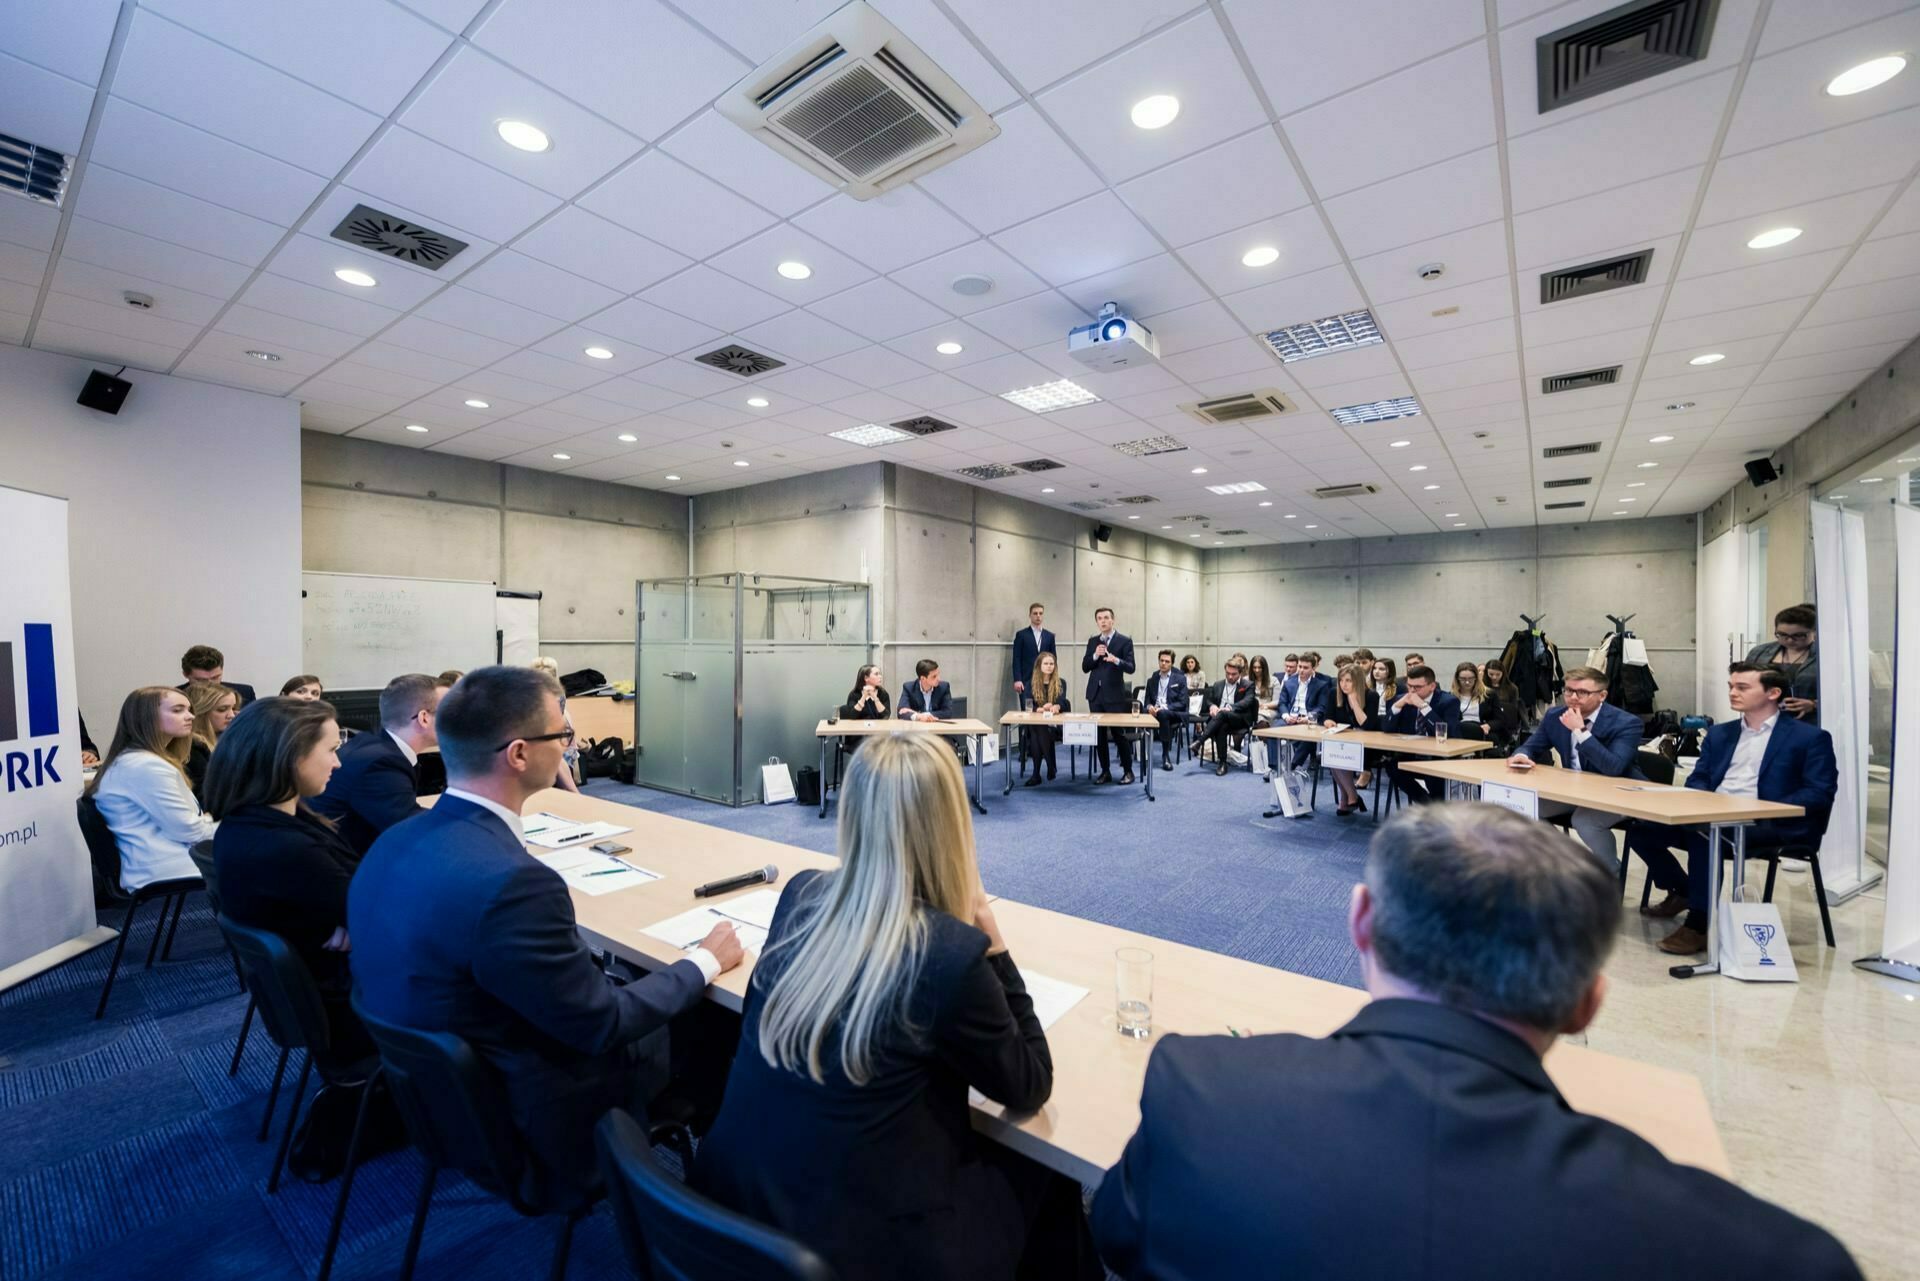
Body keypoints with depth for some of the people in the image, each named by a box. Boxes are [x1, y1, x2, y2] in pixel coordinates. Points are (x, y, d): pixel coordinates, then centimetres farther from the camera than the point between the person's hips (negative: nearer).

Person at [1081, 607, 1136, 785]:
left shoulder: (1124, 641, -3)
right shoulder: (1092, 641, 11)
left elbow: (1131, 668, -10)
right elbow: (1085, 667, 6)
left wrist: (1116, 660, -29)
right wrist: (1095, 655, -11)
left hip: (1114, 694, -4)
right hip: (1095, 693, 5)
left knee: (1120, 733, -1)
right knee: (1098, 734, 8)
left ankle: (1128, 771, 13)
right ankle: (1105, 771, 18)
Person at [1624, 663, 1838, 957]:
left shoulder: (1810, 737, 5)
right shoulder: (1719, 733, 21)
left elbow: (1820, 793, -4)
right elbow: (1697, 778, 19)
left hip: (1767, 825, -6)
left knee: (1703, 834, -36)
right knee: (1640, 826, -16)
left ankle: (1699, 925, -23)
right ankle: (1681, 891, 8)